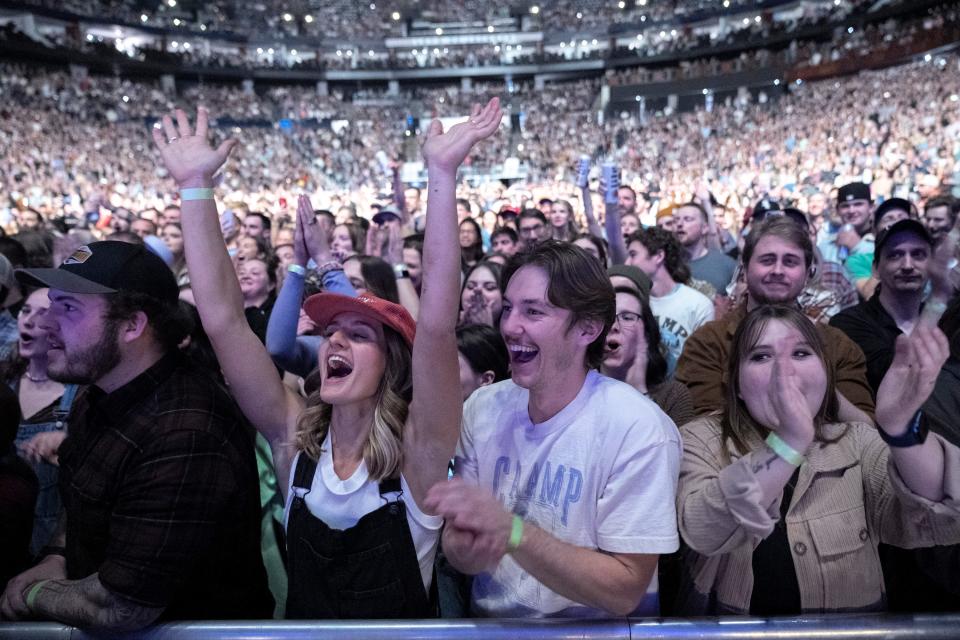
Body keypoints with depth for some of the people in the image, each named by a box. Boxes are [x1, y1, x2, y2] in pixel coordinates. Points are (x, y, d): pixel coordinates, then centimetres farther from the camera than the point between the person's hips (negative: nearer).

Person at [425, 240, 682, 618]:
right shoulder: (483, 407, -3)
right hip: (489, 620, 4)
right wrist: (466, 550, -20)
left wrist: (510, 530, -25)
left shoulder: (638, 429, -16)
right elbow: (455, 539, 1)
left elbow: (625, 592, -15)